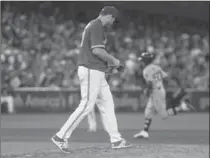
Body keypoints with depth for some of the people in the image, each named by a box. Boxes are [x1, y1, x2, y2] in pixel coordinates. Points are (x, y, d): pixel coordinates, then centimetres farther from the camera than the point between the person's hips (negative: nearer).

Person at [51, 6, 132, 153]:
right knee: (86, 106, -11)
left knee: (107, 104, 10)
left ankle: (116, 139, 12)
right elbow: (97, 50, -21)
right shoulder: (97, 26, -12)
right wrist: (113, 60, -8)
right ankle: (61, 136, -9)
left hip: (97, 72, 11)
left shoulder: (92, 25, 20)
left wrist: (108, 60, 17)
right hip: (91, 70, -11)